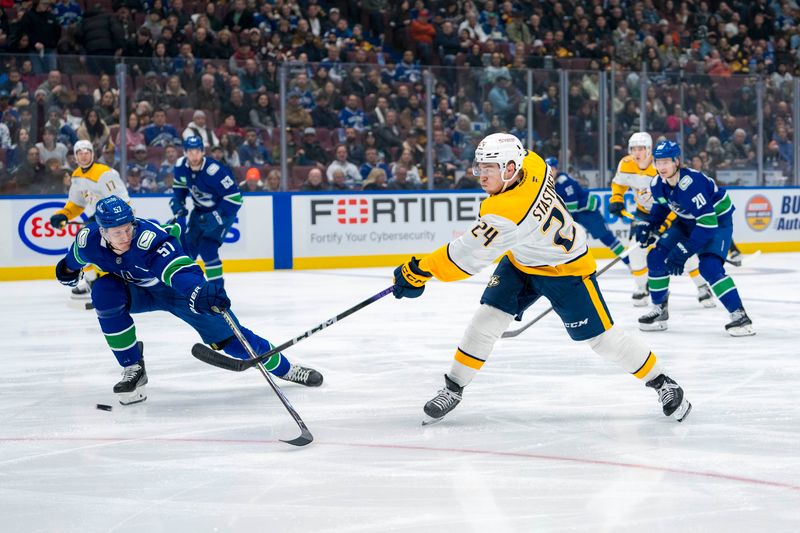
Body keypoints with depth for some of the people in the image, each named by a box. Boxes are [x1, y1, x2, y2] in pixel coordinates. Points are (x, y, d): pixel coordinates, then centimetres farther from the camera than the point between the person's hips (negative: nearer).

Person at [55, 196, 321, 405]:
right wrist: (68, 269, 23)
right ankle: (133, 369, -12)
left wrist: (200, 292, -72)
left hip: (176, 290, -4)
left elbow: (181, 269, -53)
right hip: (137, 290, 4)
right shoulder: (89, 240, -24)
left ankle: (285, 368, 14)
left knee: (225, 334, -7)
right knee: (104, 293, -27)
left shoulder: (150, 237, -39)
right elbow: (75, 258, 3)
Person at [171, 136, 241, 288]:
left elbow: (234, 197, -29)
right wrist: (177, 203, -4)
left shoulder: (215, 171, -32)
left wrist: (216, 217, -32)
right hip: (200, 210, 7)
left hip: (223, 211, -6)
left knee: (207, 248, -20)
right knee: (188, 245, 8)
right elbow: (179, 186, 11)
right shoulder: (181, 166, -12)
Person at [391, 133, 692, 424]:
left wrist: (419, 271, -31)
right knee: (488, 317, -4)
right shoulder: (532, 163, -19)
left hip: (566, 270, -8)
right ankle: (453, 388, 5)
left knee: (601, 337, -2)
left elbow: (468, 255, -37)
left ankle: (662, 383, 15)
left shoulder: (509, 213, -40)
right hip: (521, 261, 8)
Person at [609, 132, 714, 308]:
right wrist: (616, 200, -8)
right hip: (644, 211, 5)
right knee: (636, 246, -10)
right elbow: (618, 183, 8)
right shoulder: (626, 165, -14)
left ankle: (702, 287, 0)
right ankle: (642, 288, 7)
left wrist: (665, 221, -36)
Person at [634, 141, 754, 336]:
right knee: (656, 258, 0)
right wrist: (647, 225, -5)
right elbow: (661, 207, 13)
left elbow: (708, 222, -36)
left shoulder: (691, 182, -36)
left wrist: (684, 250, -36)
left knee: (710, 267, -27)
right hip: (688, 221, 8)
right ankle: (659, 309, 17)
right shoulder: (658, 184, -12)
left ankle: (739, 315, -20)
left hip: (718, 219, -8)